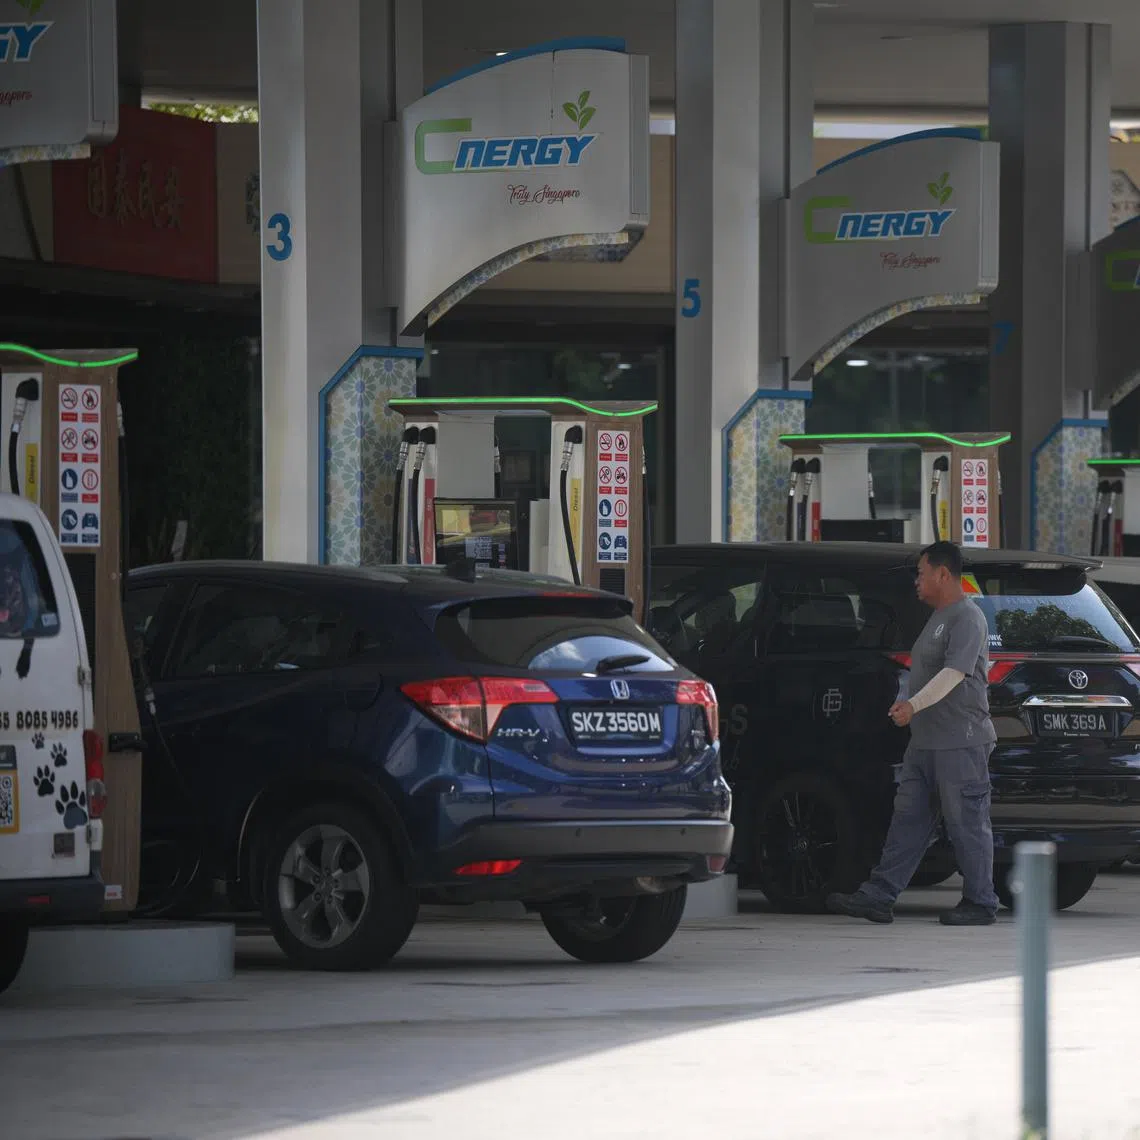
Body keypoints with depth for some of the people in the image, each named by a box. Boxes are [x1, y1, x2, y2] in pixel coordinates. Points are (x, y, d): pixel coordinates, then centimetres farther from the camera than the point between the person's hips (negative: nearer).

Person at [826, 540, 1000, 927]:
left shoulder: (967, 618, -12)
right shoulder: (939, 618, 20)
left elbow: (955, 671, -24)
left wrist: (914, 705, -34)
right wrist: (911, 708, 25)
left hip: (961, 743, -10)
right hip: (926, 742, 10)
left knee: (967, 823, -5)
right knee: (908, 819, 6)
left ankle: (980, 903, 2)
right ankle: (878, 897, 3)